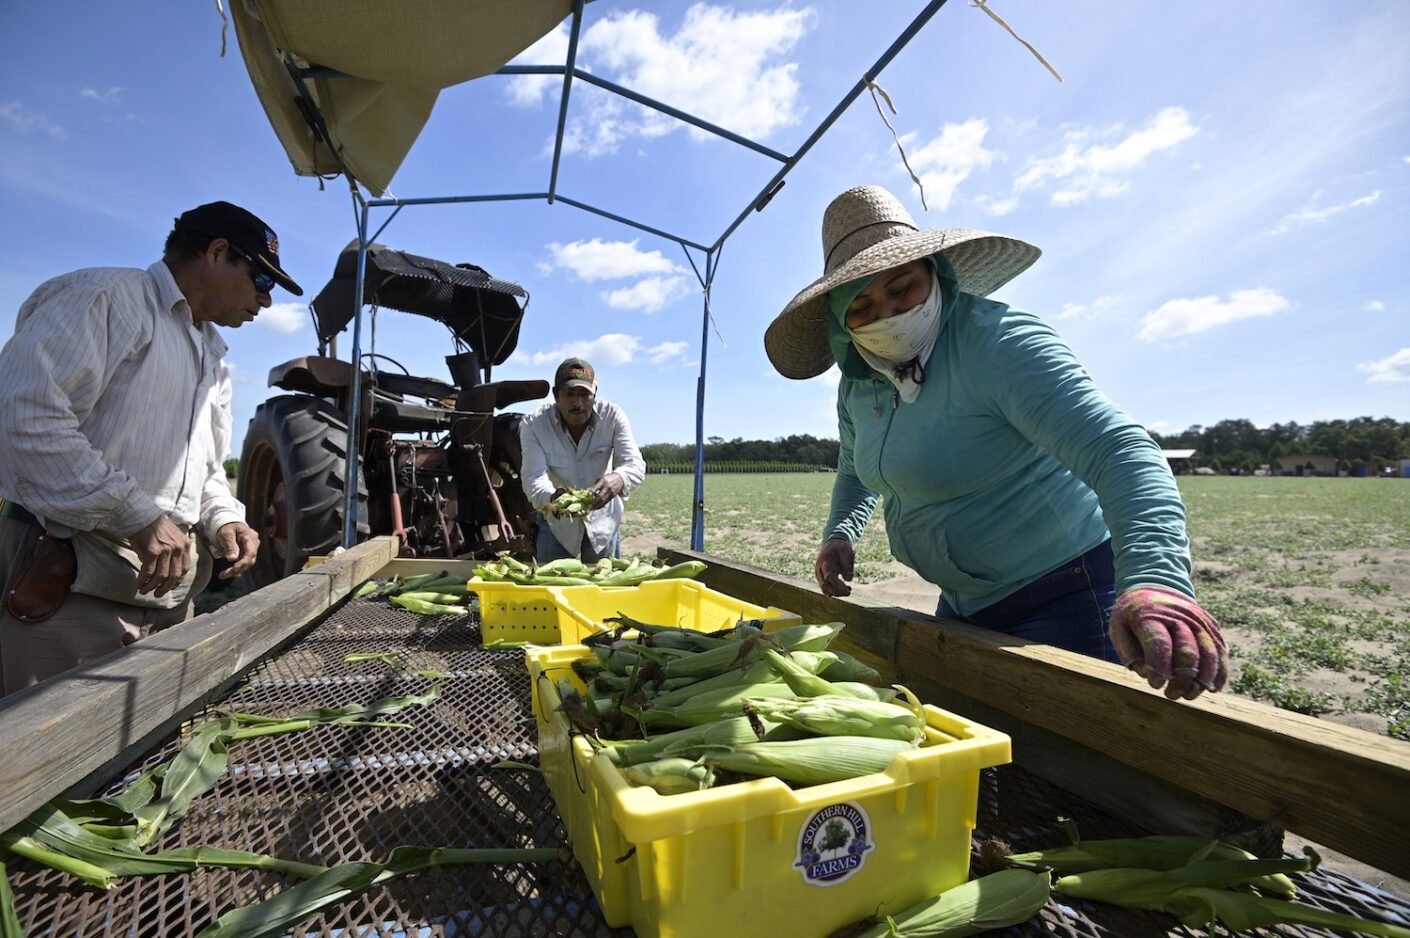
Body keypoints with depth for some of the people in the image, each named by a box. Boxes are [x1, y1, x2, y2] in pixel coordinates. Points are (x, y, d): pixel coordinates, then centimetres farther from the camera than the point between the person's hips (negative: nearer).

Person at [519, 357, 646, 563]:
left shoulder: (613, 416, -19)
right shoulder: (533, 424, -20)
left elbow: (635, 464, -28)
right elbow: (533, 477, -30)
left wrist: (618, 479, -52)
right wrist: (551, 498, -53)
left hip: (603, 518, 1)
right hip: (556, 521, -1)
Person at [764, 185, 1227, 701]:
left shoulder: (998, 343, -23)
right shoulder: (857, 385, 0)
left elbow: (1120, 449, -34)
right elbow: (857, 470, 18)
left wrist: (1156, 579, -50)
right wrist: (841, 532, 0)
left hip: (1062, 597, -7)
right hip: (965, 602, 8)